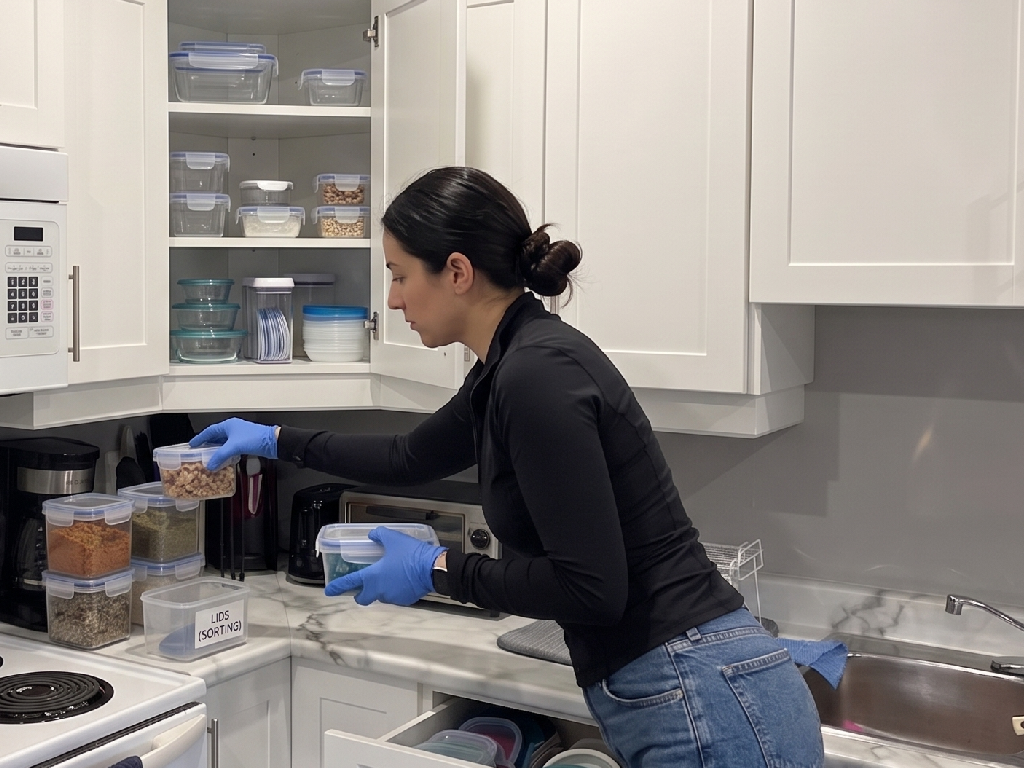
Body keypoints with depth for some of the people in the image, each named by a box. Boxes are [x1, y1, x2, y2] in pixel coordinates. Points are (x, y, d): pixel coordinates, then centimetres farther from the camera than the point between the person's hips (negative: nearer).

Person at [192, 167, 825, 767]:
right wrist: (277, 441, 35)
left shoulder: (540, 373, -19)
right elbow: (412, 458, 28)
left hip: (700, 704, -9)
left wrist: (438, 570, -10)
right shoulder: (510, 367, 10)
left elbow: (590, 586, -22)